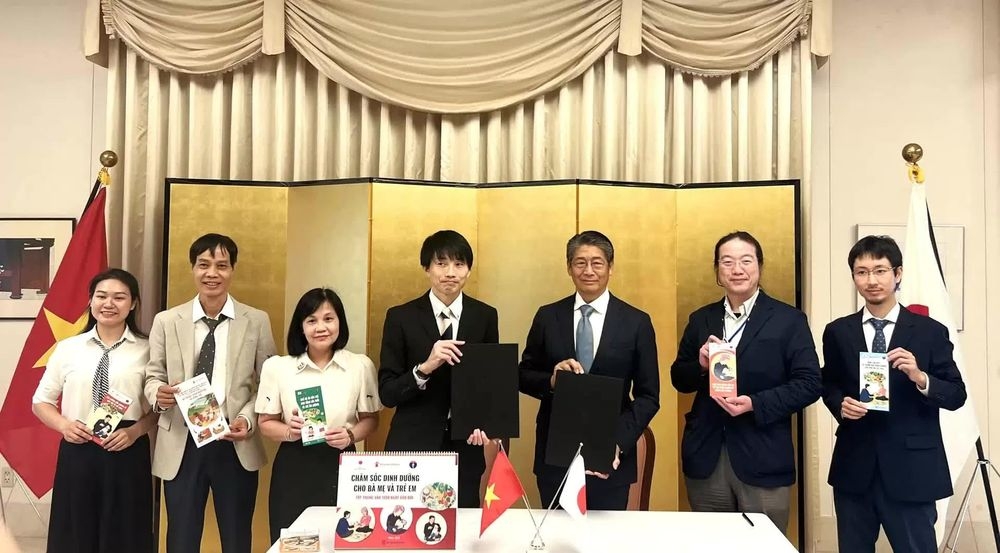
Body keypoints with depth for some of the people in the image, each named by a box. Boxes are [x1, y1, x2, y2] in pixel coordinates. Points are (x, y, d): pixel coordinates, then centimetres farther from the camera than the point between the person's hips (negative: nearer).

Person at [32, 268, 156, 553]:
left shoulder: (147, 350, -1)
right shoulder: (67, 348, 5)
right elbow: (40, 401, 13)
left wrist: (135, 430, -14)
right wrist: (64, 425, -6)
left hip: (128, 454, -2)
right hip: (77, 454, 2)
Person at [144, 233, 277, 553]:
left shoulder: (257, 321, 1)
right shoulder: (166, 321, 4)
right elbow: (153, 376, 7)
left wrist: (247, 418, -13)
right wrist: (158, 394, -15)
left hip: (236, 445, 0)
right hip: (181, 445, 1)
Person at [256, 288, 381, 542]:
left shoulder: (360, 365, -2)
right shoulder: (276, 367, -2)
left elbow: (370, 419, 6)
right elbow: (265, 423, 5)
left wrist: (351, 435, -14)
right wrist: (289, 432, -15)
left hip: (341, 466, 0)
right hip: (293, 469, 0)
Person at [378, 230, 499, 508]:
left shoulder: (485, 316, 3)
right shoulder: (401, 317, -3)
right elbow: (387, 393, -5)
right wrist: (425, 368, -22)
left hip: (466, 446, 2)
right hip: (414, 445, -1)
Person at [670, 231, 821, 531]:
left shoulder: (789, 320, -2)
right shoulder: (700, 319, 9)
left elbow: (809, 383, -6)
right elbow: (679, 380, 12)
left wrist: (755, 404, -18)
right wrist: (701, 365, -10)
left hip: (763, 459, -3)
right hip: (705, 458, 3)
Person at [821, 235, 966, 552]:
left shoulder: (931, 332, -3)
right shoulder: (837, 332, 4)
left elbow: (957, 395, -3)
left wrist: (920, 378, -21)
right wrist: (840, 404, -9)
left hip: (911, 470, -2)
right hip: (853, 468, 2)